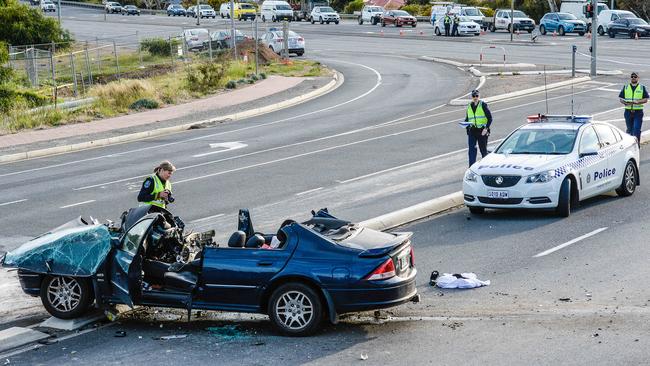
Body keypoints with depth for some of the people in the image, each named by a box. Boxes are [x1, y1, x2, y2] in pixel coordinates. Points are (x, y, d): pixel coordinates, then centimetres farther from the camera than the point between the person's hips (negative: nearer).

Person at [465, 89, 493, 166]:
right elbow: (467, 119, 20)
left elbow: (490, 118, -5)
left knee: (483, 150, 7)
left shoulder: (483, 105, -4)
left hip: (482, 131, -4)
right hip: (472, 131, 4)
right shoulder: (469, 106, 11)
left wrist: (486, 128, -15)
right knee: (471, 150, -6)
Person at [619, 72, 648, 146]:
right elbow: (620, 98, 7)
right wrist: (625, 102, -15)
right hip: (628, 111, 2)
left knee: (637, 129, -12)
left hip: (638, 112, -2)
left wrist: (637, 102, -18)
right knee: (629, 129, 10)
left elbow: (645, 99, -1)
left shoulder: (642, 88, 5)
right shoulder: (625, 87, 10)